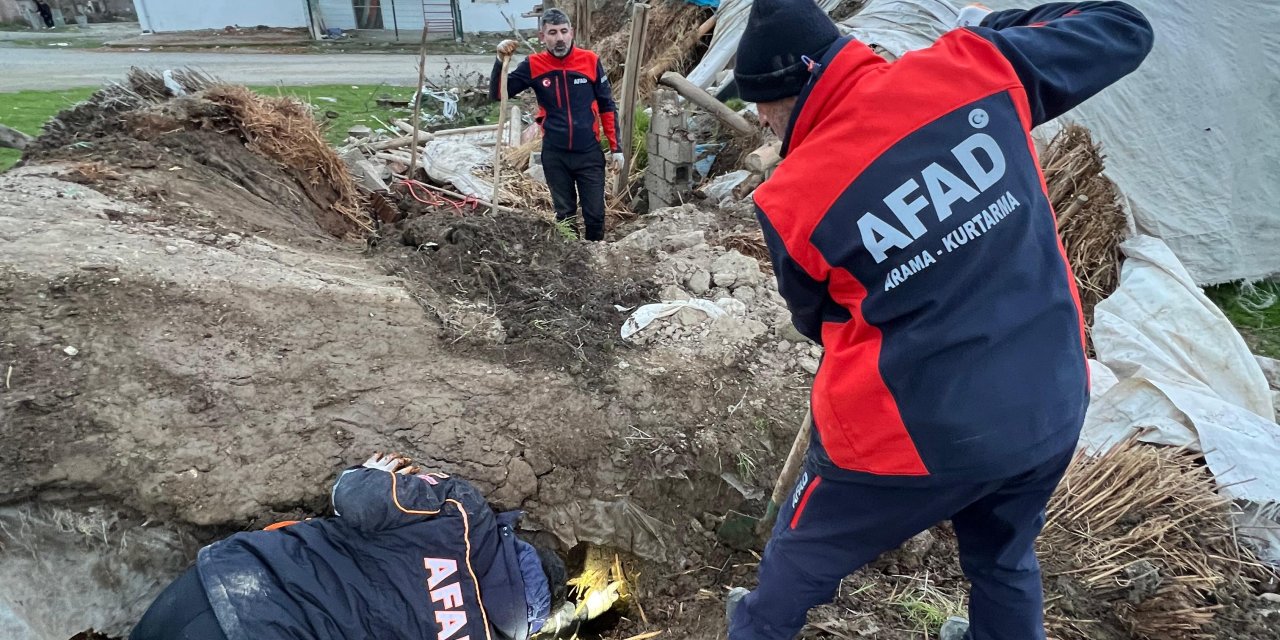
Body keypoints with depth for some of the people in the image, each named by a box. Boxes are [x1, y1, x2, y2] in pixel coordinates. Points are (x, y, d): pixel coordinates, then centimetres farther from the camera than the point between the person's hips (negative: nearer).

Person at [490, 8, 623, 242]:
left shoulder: (590, 61, -5)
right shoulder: (533, 65, -4)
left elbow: (607, 106, 2)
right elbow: (497, 94, -6)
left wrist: (615, 147, 2)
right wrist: (501, 60, -21)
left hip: (589, 153, -1)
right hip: (554, 155, 1)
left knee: (595, 214, 4)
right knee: (565, 214, 14)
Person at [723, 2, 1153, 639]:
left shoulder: (792, 198, -16)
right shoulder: (971, 65, -10)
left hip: (911, 434, -3)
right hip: (1053, 406, 4)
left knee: (800, 559, 26)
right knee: (1005, 562, 33)